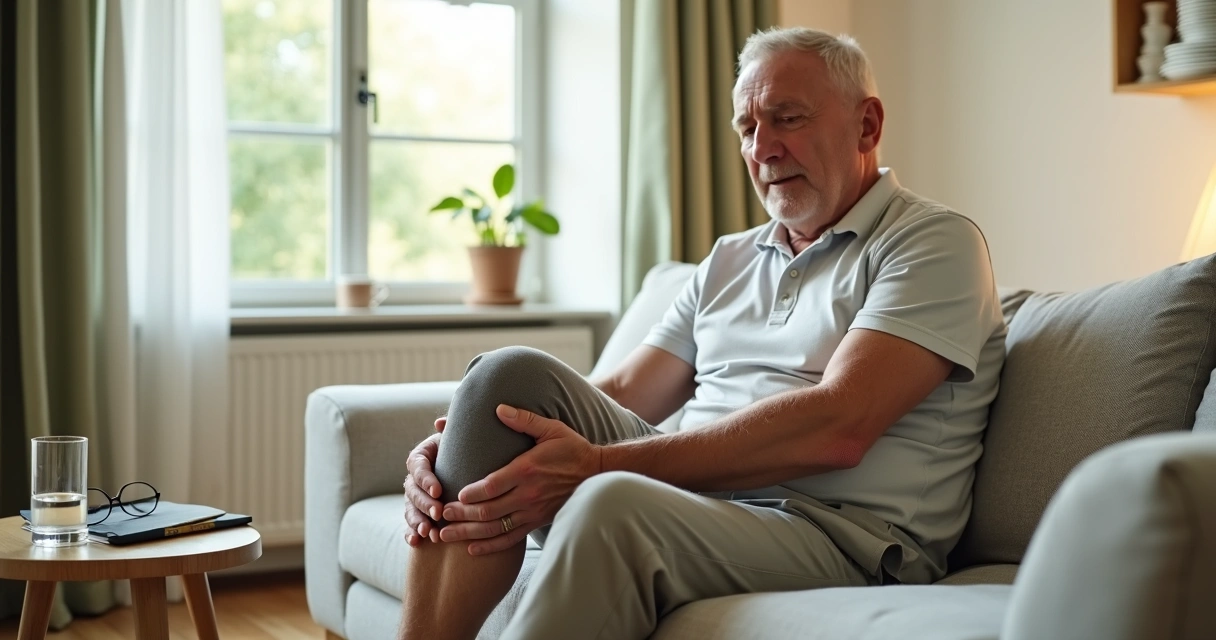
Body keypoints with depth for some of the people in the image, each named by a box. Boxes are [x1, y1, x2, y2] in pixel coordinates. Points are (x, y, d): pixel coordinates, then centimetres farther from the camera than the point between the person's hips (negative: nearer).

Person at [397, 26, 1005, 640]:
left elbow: (836, 427, -17)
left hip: (838, 536, -7)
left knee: (611, 504, -37)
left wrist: (598, 465, -21)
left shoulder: (936, 242, -1)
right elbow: (618, 394, 14)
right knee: (511, 375, -14)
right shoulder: (729, 260, 22)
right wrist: (465, 445, -6)